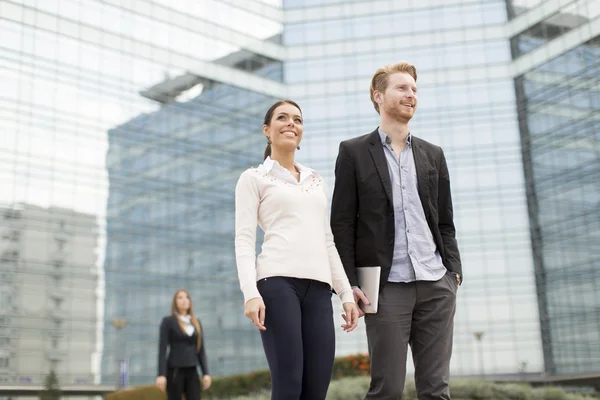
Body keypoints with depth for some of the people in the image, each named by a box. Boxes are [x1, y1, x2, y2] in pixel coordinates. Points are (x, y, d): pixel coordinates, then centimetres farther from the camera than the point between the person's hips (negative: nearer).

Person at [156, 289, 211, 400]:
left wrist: (206, 373, 3)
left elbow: (201, 350, 12)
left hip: (192, 372, 5)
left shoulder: (196, 323, 13)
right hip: (174, 371, -5)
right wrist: (161, 375, -15)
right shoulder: (168, 321, -2)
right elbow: (162, 349, -7)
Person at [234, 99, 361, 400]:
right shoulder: (253, 178, 11)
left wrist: (346, 294, 14)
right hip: (278, 281, -5)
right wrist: (250, 294, -15)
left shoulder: (316, 181, 26)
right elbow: (244, 240, 0)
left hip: (318, 287, 5)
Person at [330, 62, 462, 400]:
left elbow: (445, 223, 17)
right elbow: (342, 224, 0)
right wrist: (349, 282, -7)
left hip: (436, 286, 4)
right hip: (387, 286, -4)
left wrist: (454, 271, 5)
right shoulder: (354, 152, 4)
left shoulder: (433, 154, 16)